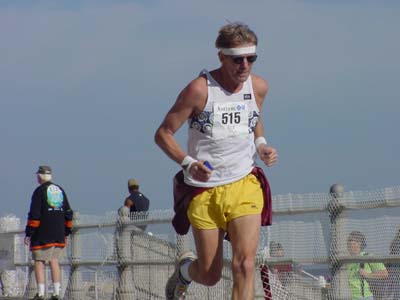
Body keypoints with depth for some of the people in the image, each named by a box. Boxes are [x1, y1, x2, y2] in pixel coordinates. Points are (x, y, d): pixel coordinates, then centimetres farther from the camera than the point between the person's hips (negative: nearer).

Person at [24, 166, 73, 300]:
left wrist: (28, 233, -11)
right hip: (59, 234, 6)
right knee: (54, 261, 9)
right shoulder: (60, 190, 12)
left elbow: (34, 215, -13)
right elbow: (68, 213, 15)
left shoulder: (39, 191, -7)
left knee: (39, 262, -2)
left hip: (43, 234, -6)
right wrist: (66, 233, 21)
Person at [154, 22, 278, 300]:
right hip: (203, 189, -2)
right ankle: (184, 269, 43)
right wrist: (188, 163, -24)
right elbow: (163, 134, -8)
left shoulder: (258, 87, 1)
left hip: (244, 185, 2)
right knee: (210, 276, 6)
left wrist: (261, 144, 3)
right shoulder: (200, 89, -14)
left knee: (245, 262, -17)